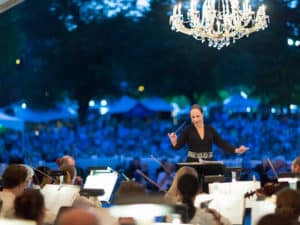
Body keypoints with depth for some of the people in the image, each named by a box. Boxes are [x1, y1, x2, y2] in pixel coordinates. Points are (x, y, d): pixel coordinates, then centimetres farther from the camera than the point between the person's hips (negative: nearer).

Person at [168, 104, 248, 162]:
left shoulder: (210, 129, 7)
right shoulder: (188, 130, -2)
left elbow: (222, 143, 7)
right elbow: (178, 145, -7)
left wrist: (235, 150, -3)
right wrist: (174, 142, -30)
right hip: (193, 164, -3)